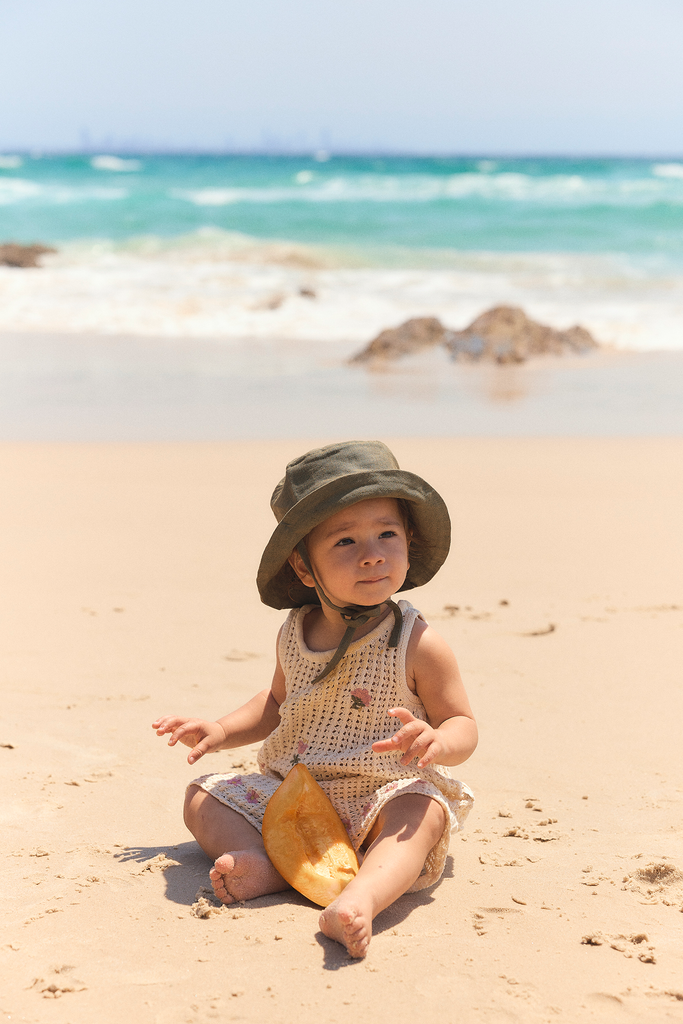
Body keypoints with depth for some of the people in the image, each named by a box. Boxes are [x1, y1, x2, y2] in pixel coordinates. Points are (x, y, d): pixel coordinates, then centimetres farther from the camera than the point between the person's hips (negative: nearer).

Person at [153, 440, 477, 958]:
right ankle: (262, 862, -30)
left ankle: (361, 898, -61)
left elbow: (463, 725, -4)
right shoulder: (296, 634, 5)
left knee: (420, 812, -37)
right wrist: (221, 731, 9)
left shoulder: (418, 644, -10)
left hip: (381, 797, -5)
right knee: (203, 796, -3)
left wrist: (435, 743, -28)